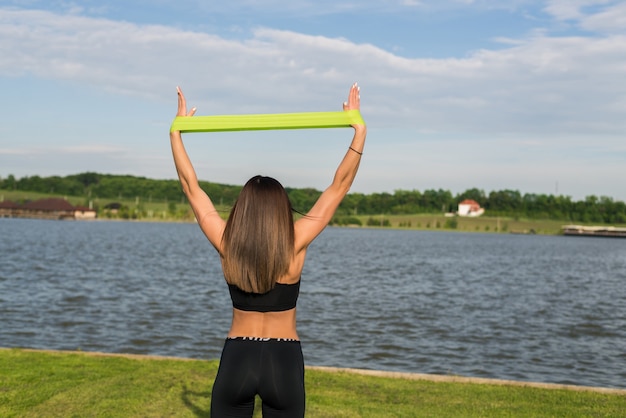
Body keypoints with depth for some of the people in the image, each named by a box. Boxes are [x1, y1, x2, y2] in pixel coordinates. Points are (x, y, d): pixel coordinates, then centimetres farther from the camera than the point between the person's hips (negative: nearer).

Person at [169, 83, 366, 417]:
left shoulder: (227, 246, -7)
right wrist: (359, 131, -2)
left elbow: (191, 187, 2)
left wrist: (176, 131, 10)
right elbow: (339, 186, -6)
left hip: (236, 359, 1)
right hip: (284, 362, -1)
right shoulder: (294, 246, -10)